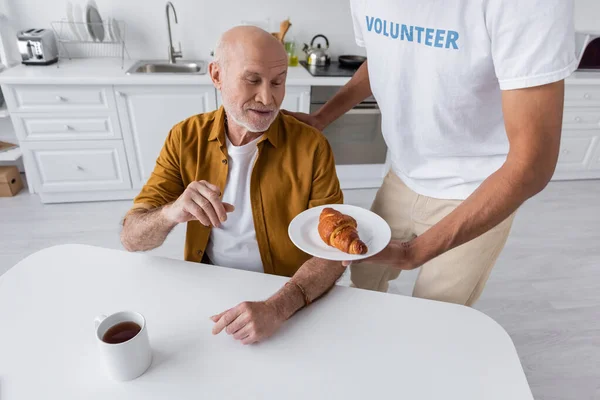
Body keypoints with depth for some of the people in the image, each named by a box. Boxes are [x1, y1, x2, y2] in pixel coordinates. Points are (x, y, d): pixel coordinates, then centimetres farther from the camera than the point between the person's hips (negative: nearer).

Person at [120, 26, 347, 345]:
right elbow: (131, 239, -8)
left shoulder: (311, 146, -13)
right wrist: (171, 213, -30)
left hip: (288, 301, -2)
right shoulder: (186, 138, -6)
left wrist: (278, 308, -30)